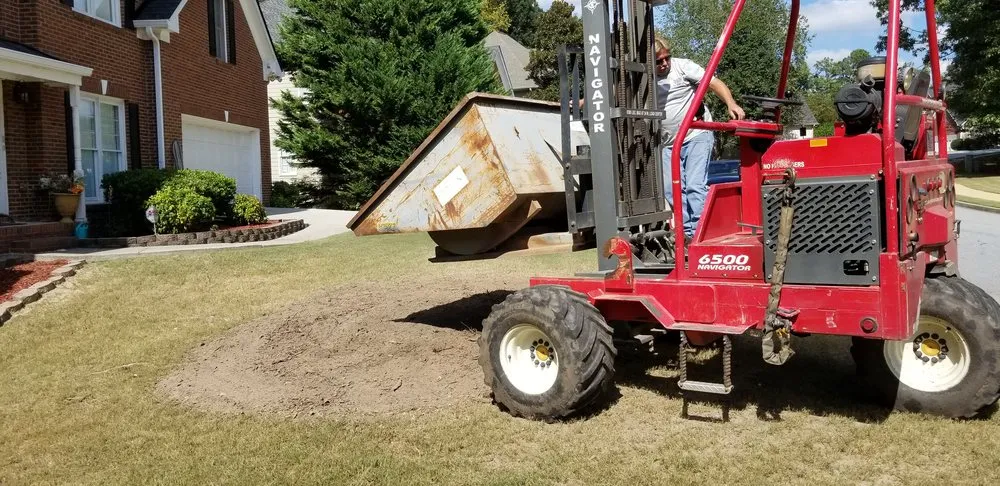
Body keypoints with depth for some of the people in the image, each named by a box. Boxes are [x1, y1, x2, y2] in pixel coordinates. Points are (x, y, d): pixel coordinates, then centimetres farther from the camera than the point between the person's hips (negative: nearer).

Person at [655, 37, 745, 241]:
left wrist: (731, 104, -28)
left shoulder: (682, 66, -7)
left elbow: (714, 83, -12)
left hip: (697, 135, -5)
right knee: (672, 189, 2)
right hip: (669, 143, 5)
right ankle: (687, 232, 12)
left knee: (695, 186, -12)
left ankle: (698, 233, -9)